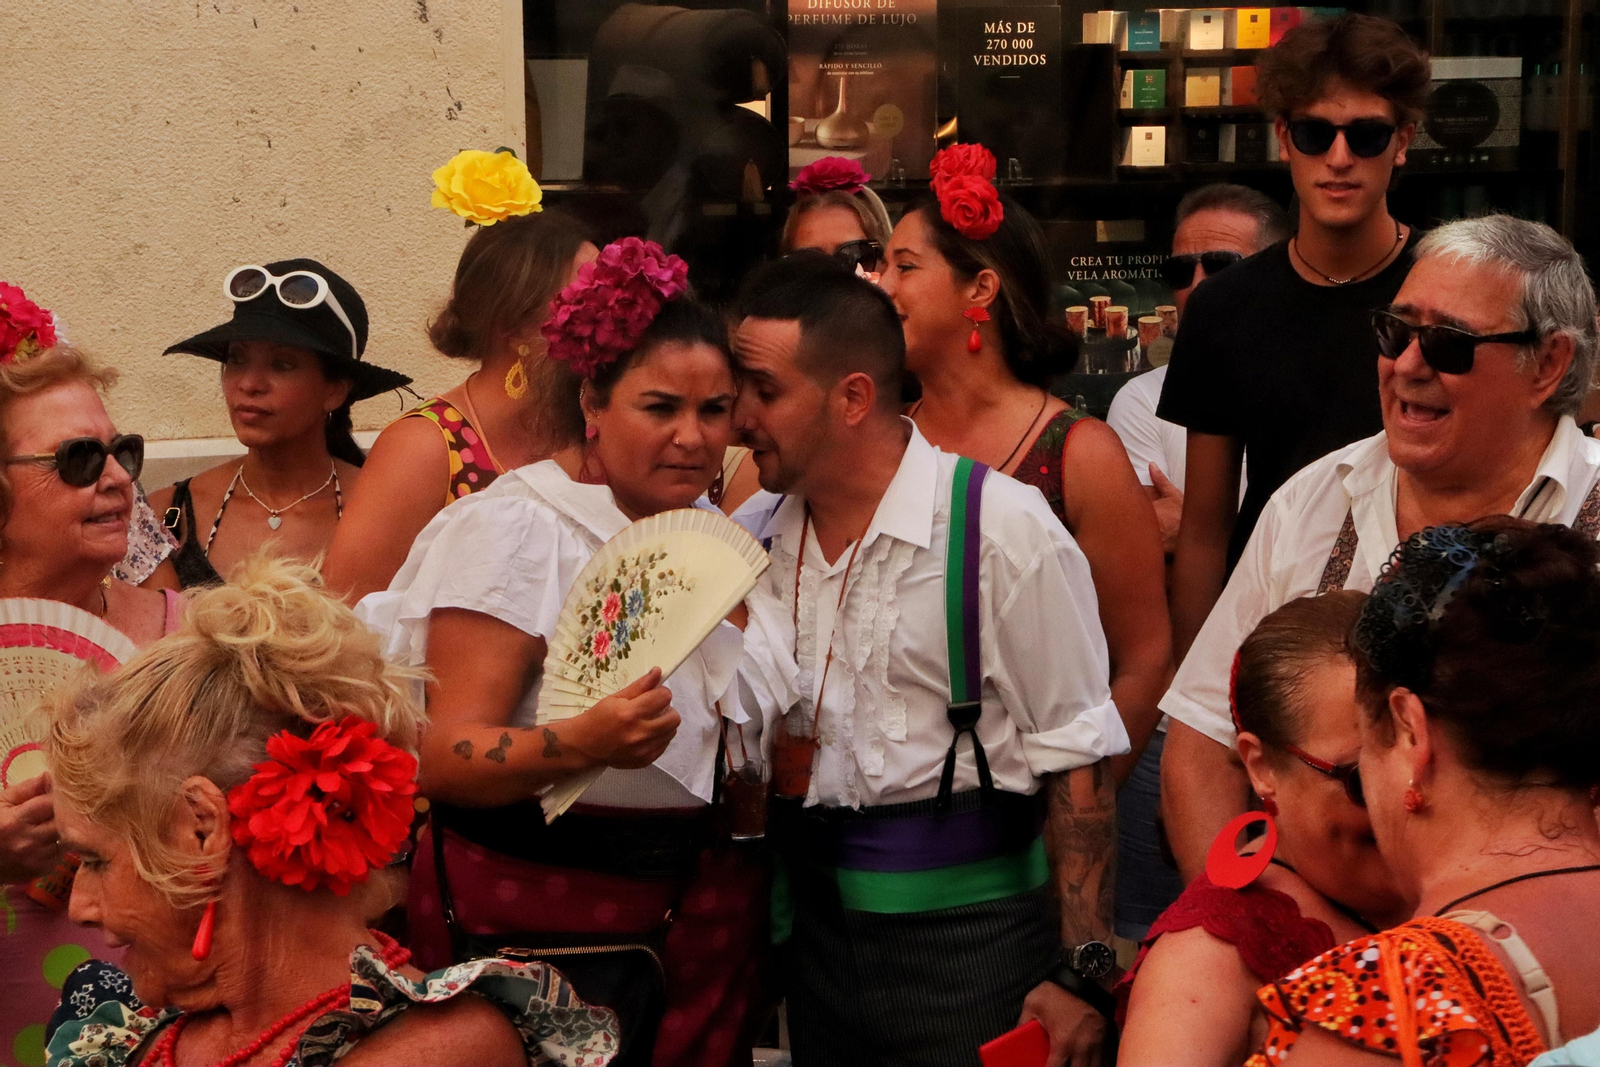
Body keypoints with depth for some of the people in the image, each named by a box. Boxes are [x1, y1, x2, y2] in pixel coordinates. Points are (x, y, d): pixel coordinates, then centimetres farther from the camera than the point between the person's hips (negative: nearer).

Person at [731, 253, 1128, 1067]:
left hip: (967, 931, -5)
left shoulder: (1003, 531, -13)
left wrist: (1082, 972, -15)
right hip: (813, 928, 5)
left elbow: (1077, 760, -13)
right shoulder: (755, 534, 4)